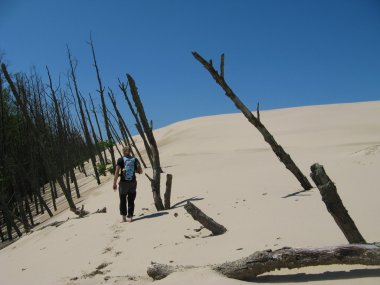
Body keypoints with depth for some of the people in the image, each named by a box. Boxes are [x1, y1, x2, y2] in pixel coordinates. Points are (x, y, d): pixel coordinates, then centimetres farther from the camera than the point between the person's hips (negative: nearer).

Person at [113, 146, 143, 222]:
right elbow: (140, 171, 4)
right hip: (133, 182, 2)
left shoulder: (120, 160, -5)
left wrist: (114, 183, -7)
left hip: (123, 182, -2)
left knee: (123, 200, 10)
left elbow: (117, 172, -11)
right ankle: (130, 217, 10)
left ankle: (124, 217, 10)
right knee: (131, 200, 10)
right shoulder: (135, 160, 3)